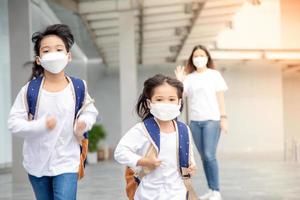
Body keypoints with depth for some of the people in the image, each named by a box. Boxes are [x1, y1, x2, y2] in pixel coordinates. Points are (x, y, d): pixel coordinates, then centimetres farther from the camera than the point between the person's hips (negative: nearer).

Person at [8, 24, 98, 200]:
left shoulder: (78, 87, -7)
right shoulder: (30, 90, -11)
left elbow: (90, 110, 10)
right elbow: (14, 123, -11)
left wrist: (84, 122, -12)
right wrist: (40, 125, -26)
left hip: (66, 162, -1)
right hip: (37, 163, 1)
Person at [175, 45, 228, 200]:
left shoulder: (214, 74, 4)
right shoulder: (189, 77, 10)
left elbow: (220, 97, 1)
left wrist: (223, 117, -6)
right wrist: (179, 81, -11)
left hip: (211, 119, -4)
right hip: (195, 121, 4)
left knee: (210, 155, -12)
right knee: (203, 156, 6)